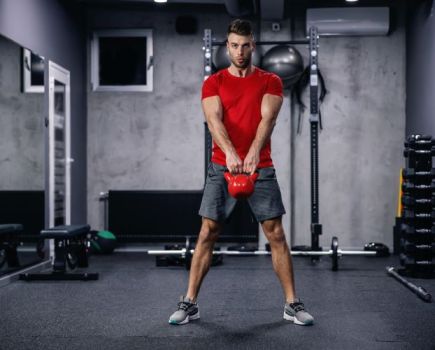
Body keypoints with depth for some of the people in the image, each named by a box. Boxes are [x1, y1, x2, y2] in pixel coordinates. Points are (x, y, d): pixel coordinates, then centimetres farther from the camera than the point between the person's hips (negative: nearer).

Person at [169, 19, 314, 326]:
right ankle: (190, 304, 8)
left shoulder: (270, 82, 4)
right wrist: (230, 153, -32)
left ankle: (293, 304, 8)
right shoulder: (213, 83, 5)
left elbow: (267, 118, -12)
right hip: (222, 167, 0)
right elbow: (214, 119, -12)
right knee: (207, 234, 1)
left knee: (276, 234, 0)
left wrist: (253, 153, -31)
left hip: (261, 168, 0)